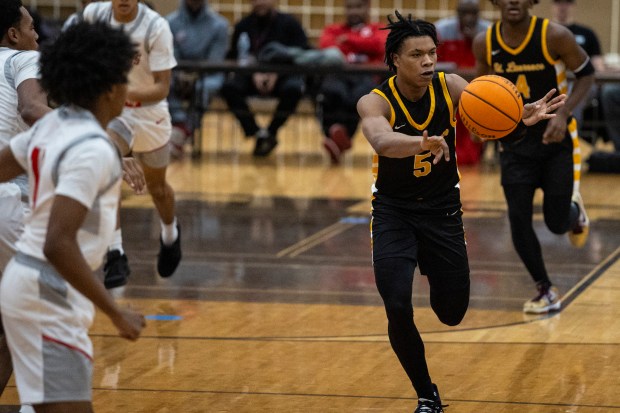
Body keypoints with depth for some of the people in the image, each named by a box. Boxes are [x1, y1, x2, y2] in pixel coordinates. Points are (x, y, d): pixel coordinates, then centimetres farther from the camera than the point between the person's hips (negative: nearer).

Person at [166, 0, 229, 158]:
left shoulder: (219, 24, -1)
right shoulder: (171, 22, 2)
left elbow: (215, 61, -8)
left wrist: (195, 75, -25)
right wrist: (179, 74, -25)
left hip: (208, 75, -2)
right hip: (180, 75, 2)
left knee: (204, 87, -37)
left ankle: (182, 133, -39)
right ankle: (179, 124, -47)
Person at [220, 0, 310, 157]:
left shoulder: (288, 23, 6)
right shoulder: (243, 26, 11)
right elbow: (234, 56, 4)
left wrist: (277, 73, -16)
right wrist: (254, 74, -15)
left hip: (283, 75, -2)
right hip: (253, 77, 2)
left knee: (293, 89, -36)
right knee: (229, 87, -28)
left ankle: (270, 133, -15)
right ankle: (258, 134, -23)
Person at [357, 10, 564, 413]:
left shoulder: (449, 87, -14)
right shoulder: (375, 102, -22)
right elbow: (382, 141, -44)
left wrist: (522, 114, -55)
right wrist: (421, 142, -65)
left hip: (443, 209, 2)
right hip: (394, 211, -2)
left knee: (452, 313, 8)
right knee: (398, 310, -16)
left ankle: (434, 281, 47)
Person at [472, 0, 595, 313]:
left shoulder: (554, 36, -19)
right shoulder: (485, 43, -9)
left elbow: (586, 74, -6)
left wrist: (563, 114, -21)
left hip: (556, 138, -2)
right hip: (515, 140, 2)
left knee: (557, 223, 0)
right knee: (518, 219, -8)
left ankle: (575, 212, 40)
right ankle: (546, 292, 11)